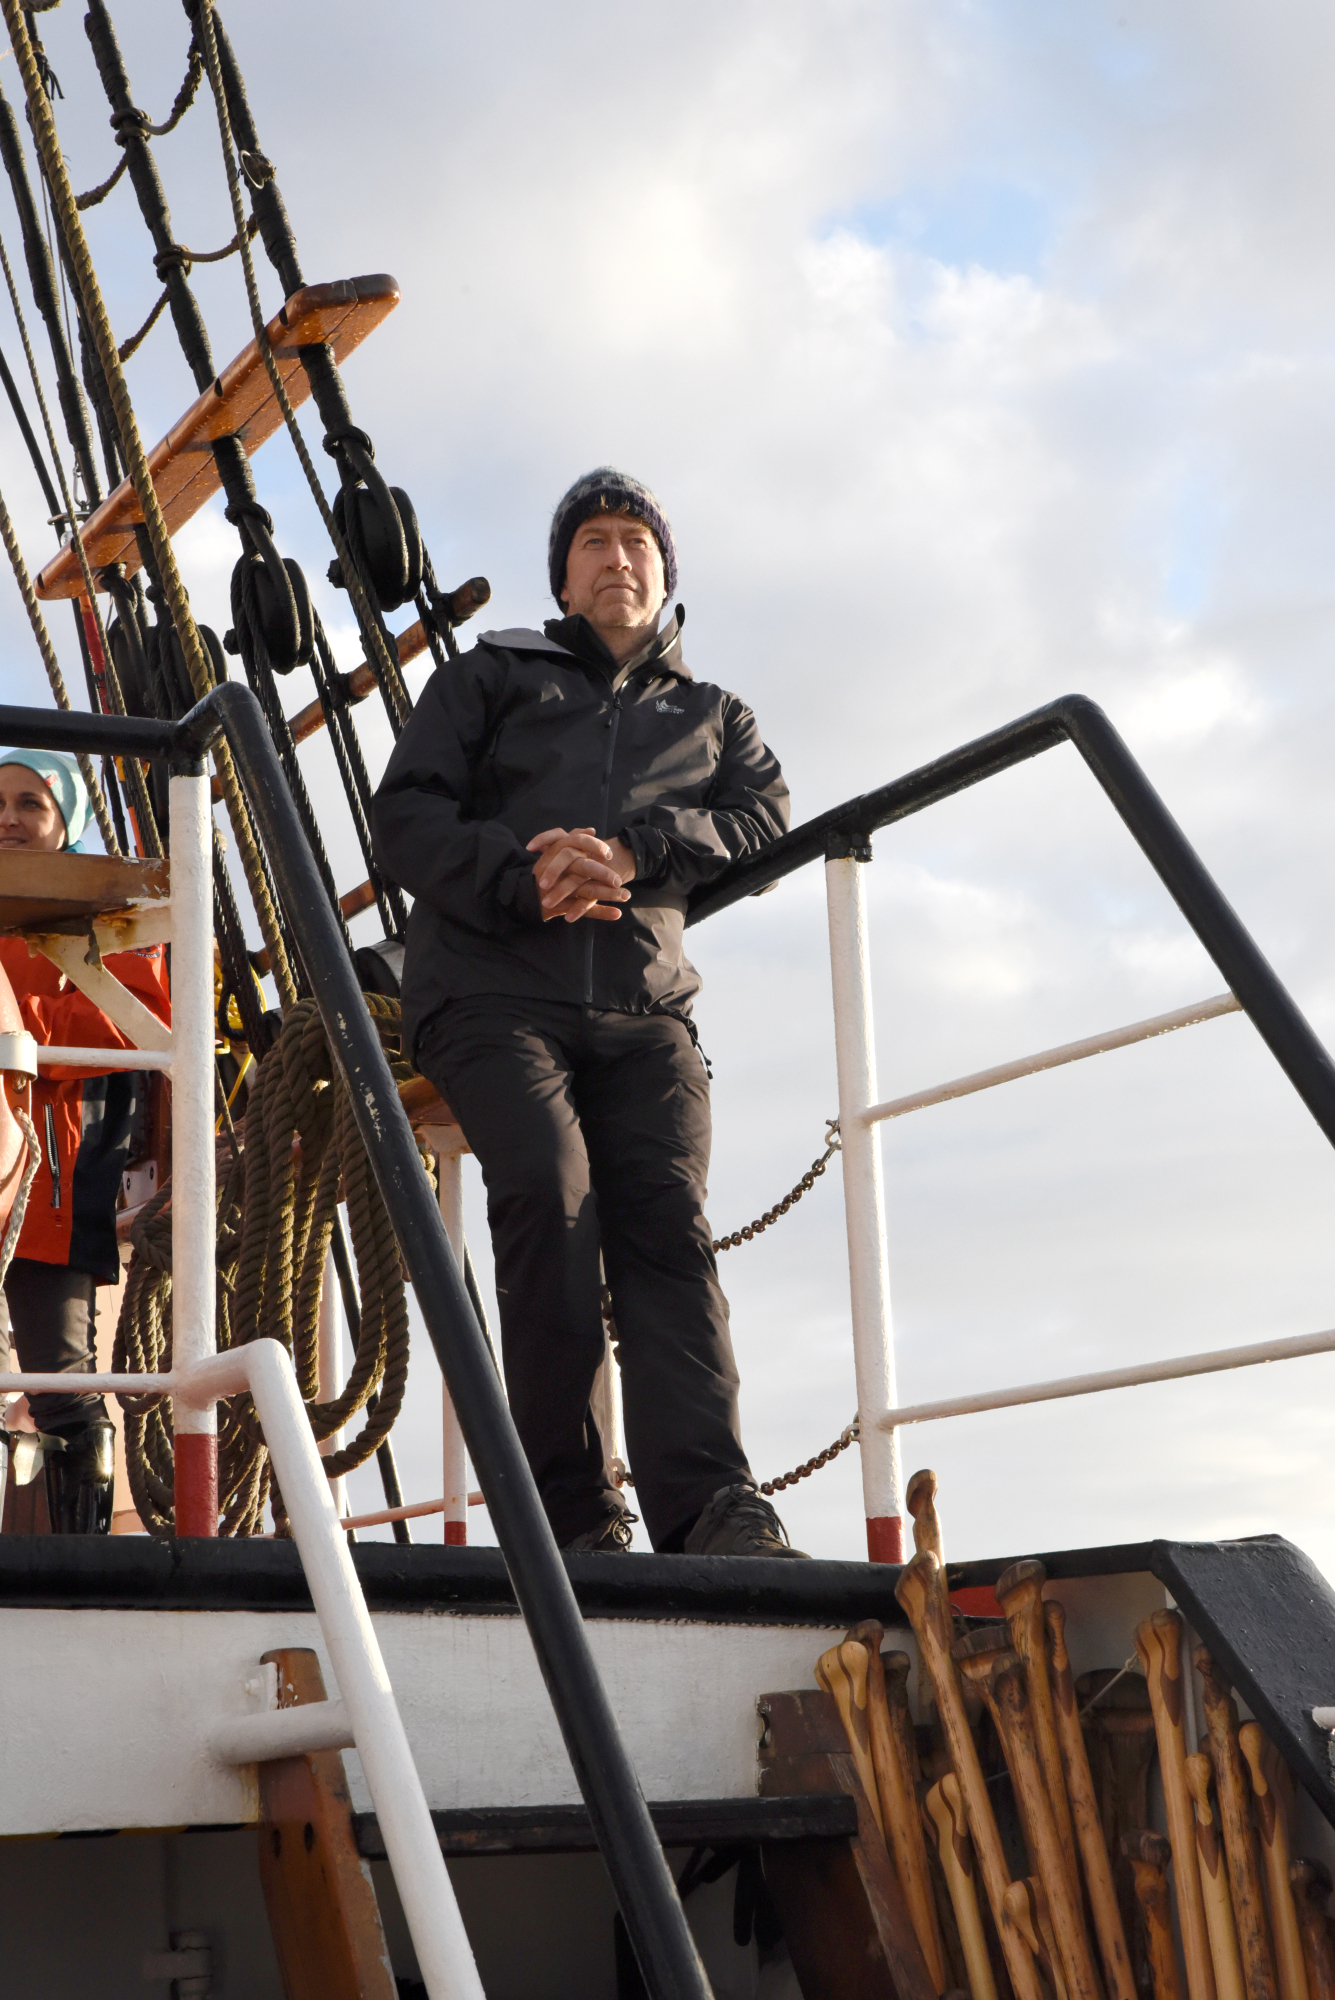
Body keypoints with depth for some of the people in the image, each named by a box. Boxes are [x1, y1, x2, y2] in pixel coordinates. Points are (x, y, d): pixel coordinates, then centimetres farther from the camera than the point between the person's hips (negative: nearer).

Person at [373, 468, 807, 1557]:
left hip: (645, 1007, 2)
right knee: (550, 1191, -26)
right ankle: (572, 1506, -23)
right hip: (494, 987, -2)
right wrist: (524, 879, -12)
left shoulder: (714, 716, 30)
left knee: (667, 1221, -19)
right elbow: (405, 814, 10)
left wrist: (628, 851, -11)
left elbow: (765, 817, 9)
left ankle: (711, 1504, -33)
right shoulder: (488, 679, 24)